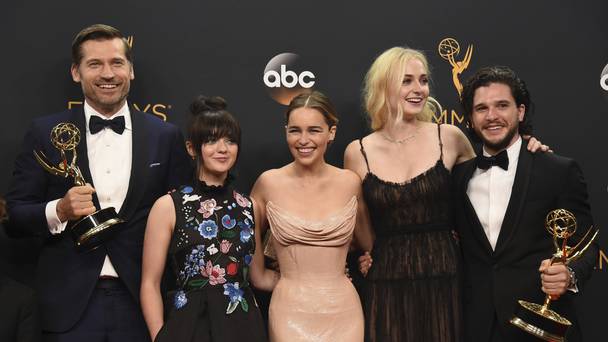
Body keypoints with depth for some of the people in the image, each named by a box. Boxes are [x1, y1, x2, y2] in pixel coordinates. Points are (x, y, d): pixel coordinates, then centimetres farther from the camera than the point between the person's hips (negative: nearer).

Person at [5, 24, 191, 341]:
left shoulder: (165, 136, 3)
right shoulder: (45, 132, 1)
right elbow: (17, 209, 2)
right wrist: (58, 211, -18)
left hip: (140, 299, 1)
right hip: (70, 302, 0)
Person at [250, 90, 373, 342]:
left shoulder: (350, 182, 0)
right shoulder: (269, 182, -4)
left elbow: (368, 243, 17)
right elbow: (249, 236, 10)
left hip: (343, 311, 1)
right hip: (291, 312, -1)